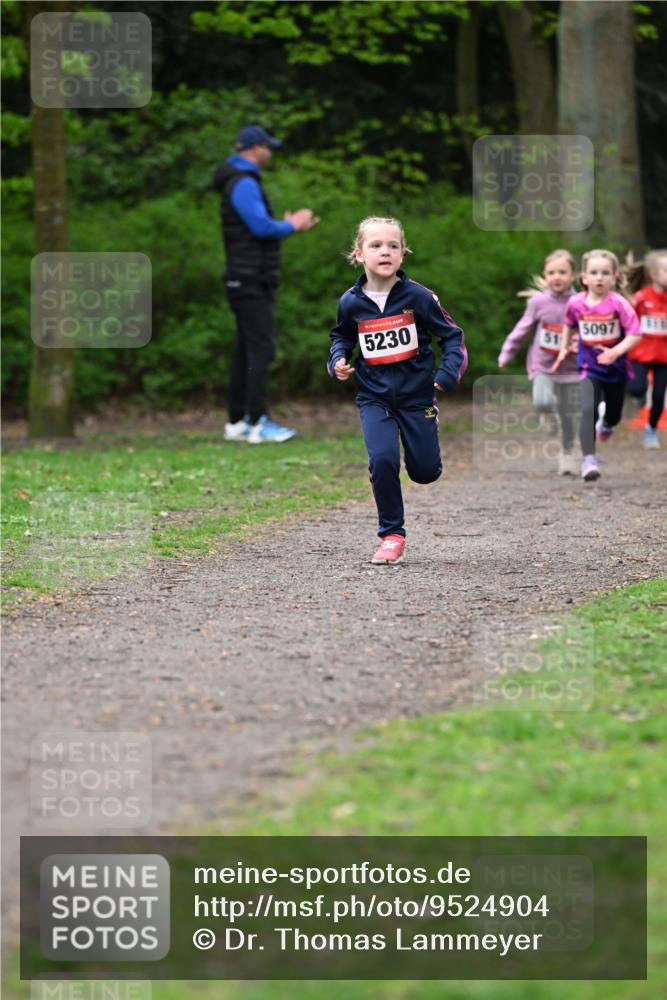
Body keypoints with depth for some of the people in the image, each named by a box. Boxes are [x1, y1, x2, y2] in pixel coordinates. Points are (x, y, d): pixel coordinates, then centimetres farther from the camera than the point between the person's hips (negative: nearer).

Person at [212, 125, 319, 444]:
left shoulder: (242, 183, 19)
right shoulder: (244, 184, -14)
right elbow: (261, 226, -22)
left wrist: (291, 224, 13)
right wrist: (292, 225, -5)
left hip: (250, 282, 10)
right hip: (251, 282, -10)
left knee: (246, 352, 10)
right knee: (261, 349, -12)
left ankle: (237, 423, 12)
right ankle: (258, 424, -15)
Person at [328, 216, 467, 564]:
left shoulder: (417, 296, -11)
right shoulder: (351, 303, -4)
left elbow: (451, 334, 0)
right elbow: (341, 337, 17)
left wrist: (449, 372, -14)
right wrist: (338, 360, -3)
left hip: (416, 394, 0)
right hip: (374, 397, 0)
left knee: (425, 471, 5)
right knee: (382, 460, -20)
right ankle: (392, 536, -5)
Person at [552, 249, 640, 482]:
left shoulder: (619, 304, -19)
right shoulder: (576, 303, -9)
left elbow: (635, 334, -21)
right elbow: (569, 325, 14)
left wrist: (617, 351, -34)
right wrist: (563, 349, 14)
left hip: (616, 367, 0)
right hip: (589, 368, 0)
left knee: (614, 414, 19)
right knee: (588, 410, -20)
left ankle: (607, 424, 57)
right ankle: (588, 459, -21)